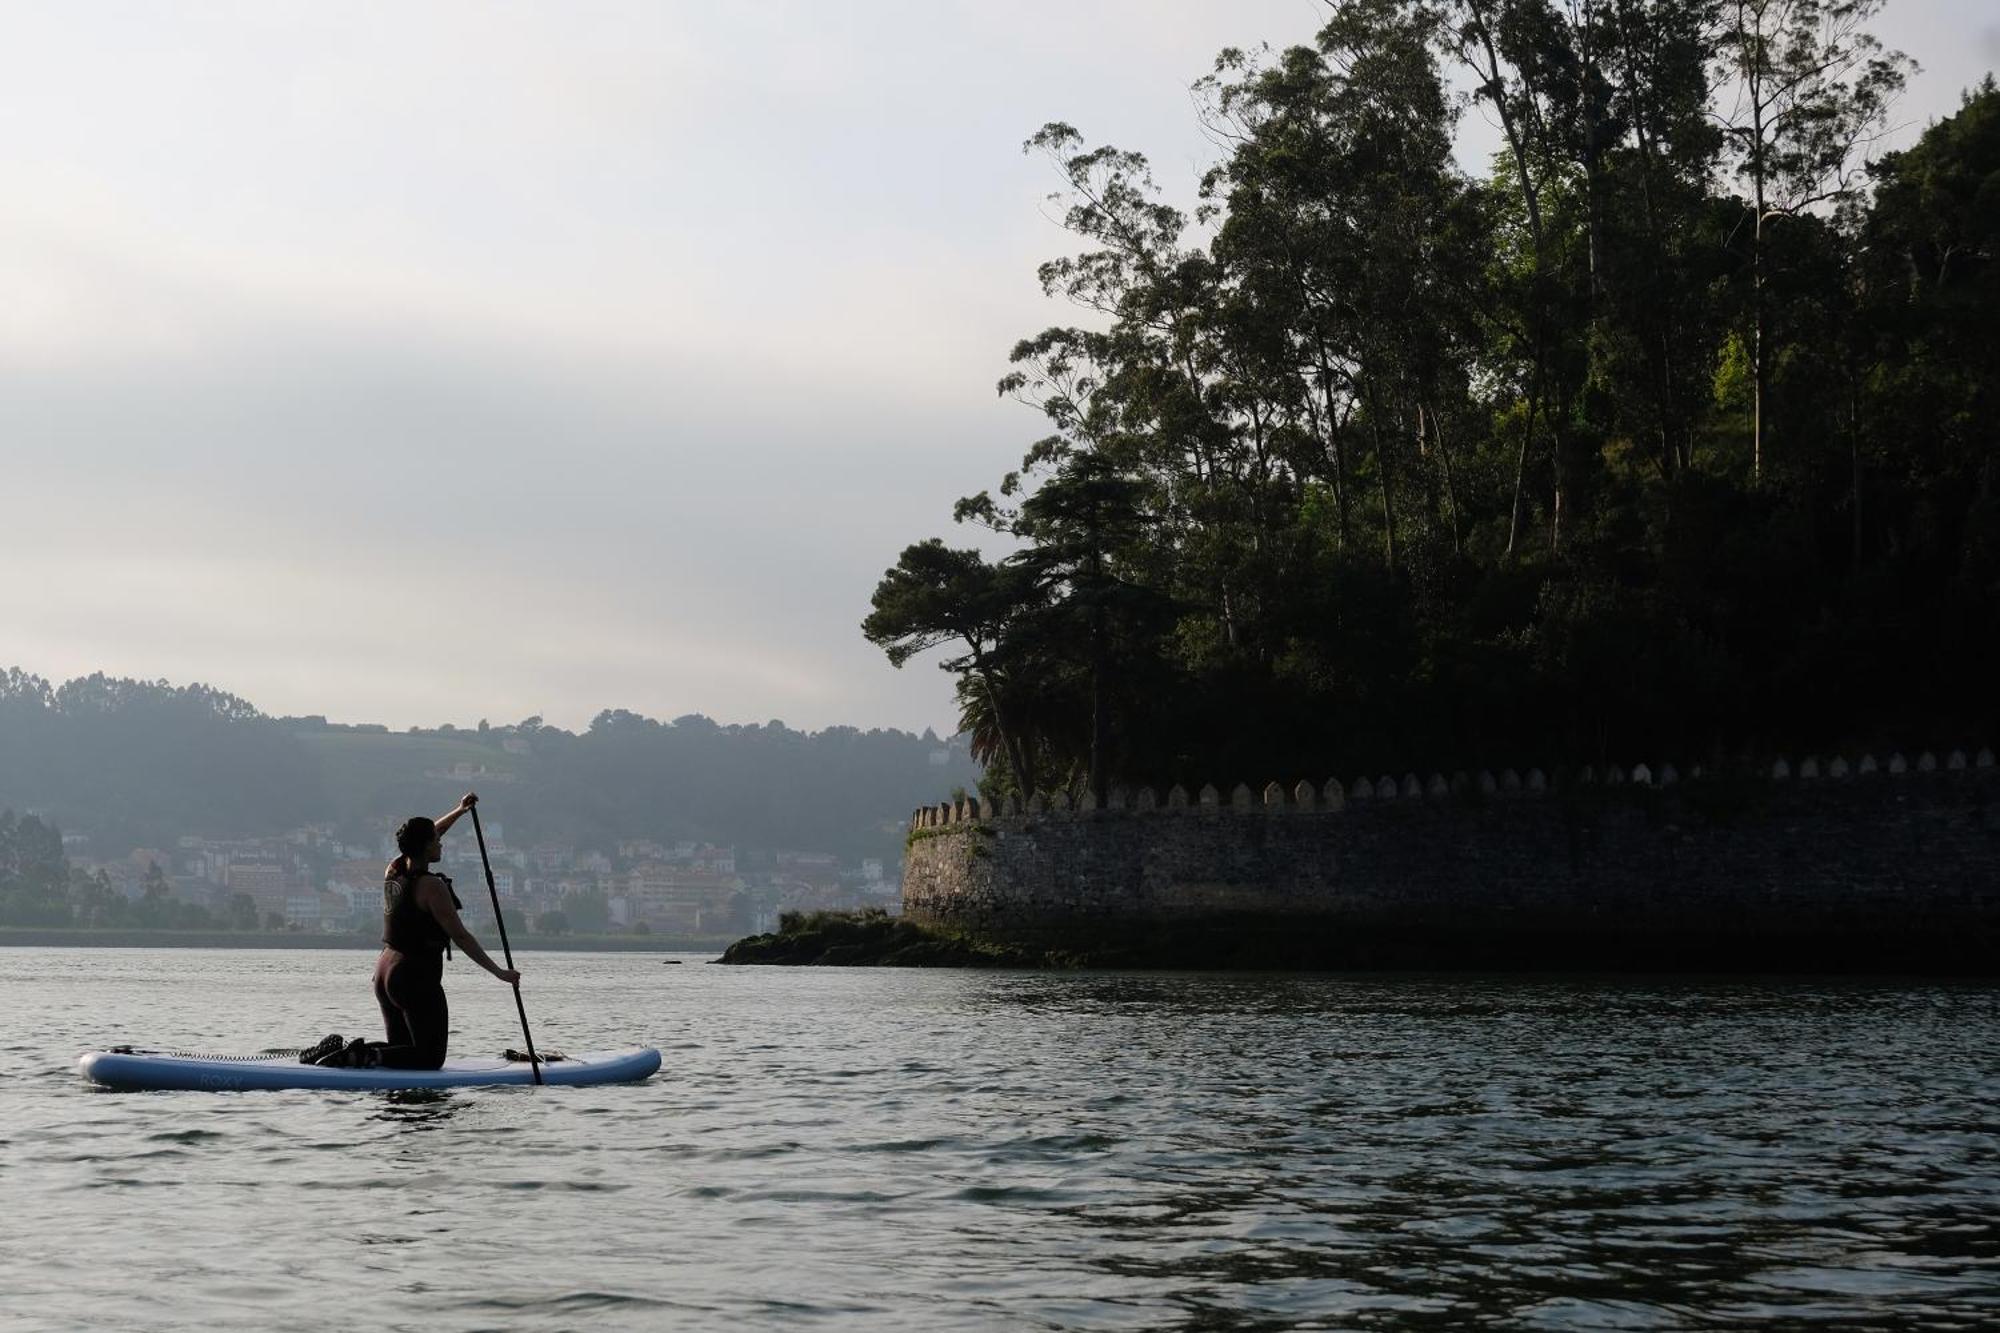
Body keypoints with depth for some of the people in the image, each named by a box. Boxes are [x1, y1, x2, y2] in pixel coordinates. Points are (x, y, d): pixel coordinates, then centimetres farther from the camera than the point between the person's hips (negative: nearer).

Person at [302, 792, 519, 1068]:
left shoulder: (393, 872, 5)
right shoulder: (431, 886, -17)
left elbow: (422, 839, 25)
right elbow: (460, 936, -17)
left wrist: (459, 811, 29)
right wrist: (499, 972, -13)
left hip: (385, 970, 8)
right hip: (417, 978, -8)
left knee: (402, 1050, 20)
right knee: (430, 1058, 0)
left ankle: (339, 1049, 2)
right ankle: (364, 1056, -18)